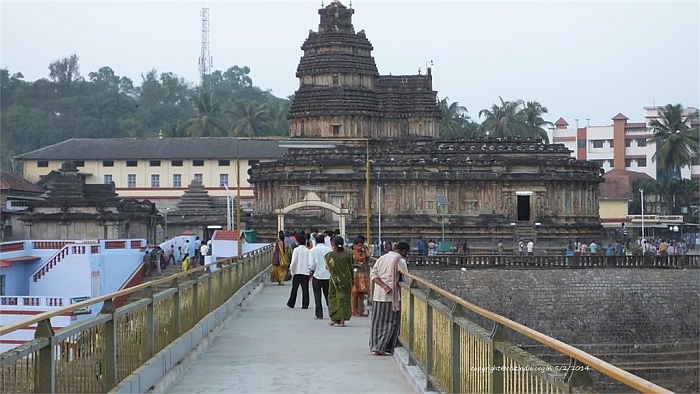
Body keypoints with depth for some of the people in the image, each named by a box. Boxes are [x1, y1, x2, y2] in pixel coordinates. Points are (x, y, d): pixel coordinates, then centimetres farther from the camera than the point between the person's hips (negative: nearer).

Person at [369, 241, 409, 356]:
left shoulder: (381, 258, 15)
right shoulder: (400, 260, -5)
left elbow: (373, 274, 6)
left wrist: (383, 285, -6)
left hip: (378, 294, 6)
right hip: (391, 295, -6)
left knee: (377, 321, 11)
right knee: (390, 322, 1)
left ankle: (374, 346, 11)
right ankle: (381, 347, -4)